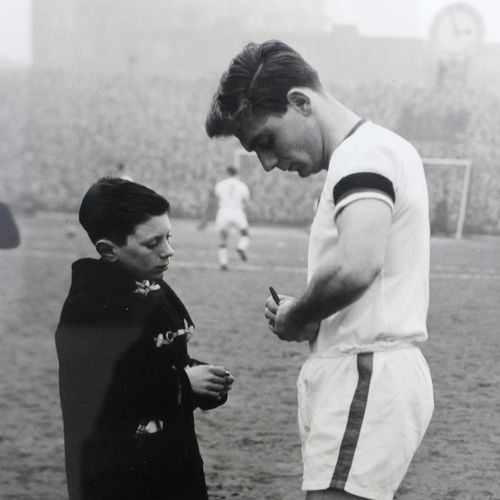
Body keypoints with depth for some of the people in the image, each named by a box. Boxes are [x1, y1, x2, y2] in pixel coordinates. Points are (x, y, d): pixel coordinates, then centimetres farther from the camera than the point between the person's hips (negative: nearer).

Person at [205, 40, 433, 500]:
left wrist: (295, 316, -13)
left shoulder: (361, 154, -13)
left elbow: (354, 267, -31)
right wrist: (308, 316, 8)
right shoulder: (383, 147, 18)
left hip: (365, 379, -10)